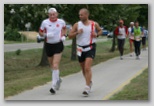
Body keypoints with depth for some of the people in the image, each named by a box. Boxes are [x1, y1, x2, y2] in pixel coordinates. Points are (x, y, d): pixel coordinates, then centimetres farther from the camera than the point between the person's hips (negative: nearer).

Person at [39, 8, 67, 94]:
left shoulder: (61, 22, -2)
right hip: (49, 45, 2)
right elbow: (40, 32, 6)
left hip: (58, 45, -2)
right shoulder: (45, 22, -4)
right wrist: (46, 34, -14)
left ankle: (54, 86, -15)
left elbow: (64, 29, 19)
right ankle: (58, 79, 43)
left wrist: (63, 36, 1)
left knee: (55, 65, -15)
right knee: (52, 65, 15)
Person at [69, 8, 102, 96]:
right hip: (81, 49, 3)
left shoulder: (94, 24, -2)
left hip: (90, 48, -3)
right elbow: (70, 36, 0)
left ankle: (87, 88, -17)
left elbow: (100, 31, 17)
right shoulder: (77, 25, -1)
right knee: (83, 69, 15)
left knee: (87, 68, -18)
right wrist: (77, 32, -18)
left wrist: (97, 34, -5)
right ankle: (89, 82, 41)